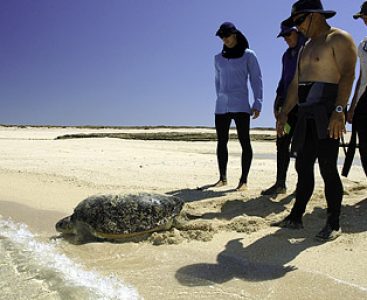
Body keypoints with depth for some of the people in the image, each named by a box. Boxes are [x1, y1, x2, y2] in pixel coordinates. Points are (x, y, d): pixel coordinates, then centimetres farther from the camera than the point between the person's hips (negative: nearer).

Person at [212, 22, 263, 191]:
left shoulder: (248, 55, 4)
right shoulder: (218, 58, 14)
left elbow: (256, 80, 0)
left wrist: (258, 103, -8)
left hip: (240, 105, -4)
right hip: (221, 107, 4)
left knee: (244, 142, -6)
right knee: (221, 142, 5)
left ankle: (244, 180, -2)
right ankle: (222, 178, 15)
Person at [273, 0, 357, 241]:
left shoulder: (339, 39, -3)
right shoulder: (307, 48, 24)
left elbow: (347, 75, -16)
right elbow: (295, 84, 24)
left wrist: (339, 110, -27)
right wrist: (284, 113, 20)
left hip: (327, 115, -8)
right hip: (306, 115, 8)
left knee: (328, 168, -8)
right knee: (303, 167, 7)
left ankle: (334, 224, 2)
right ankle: (296, 218, 13)